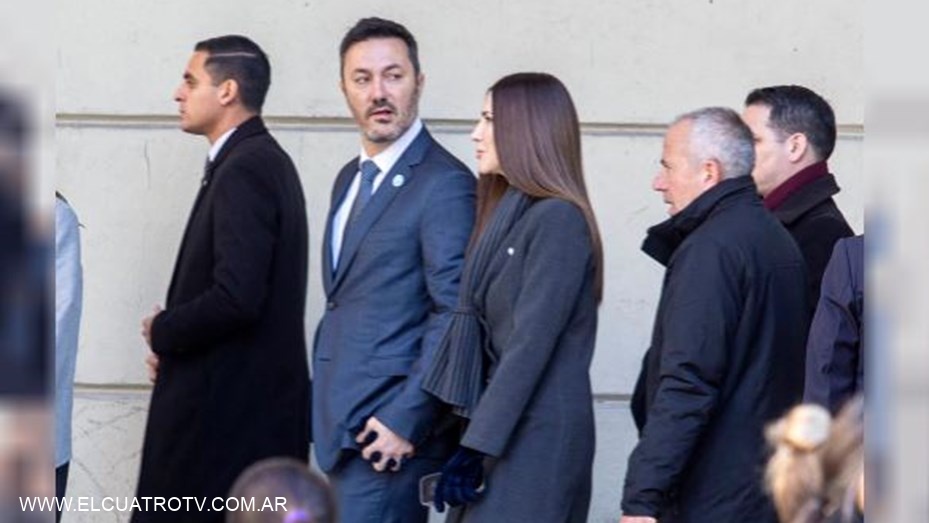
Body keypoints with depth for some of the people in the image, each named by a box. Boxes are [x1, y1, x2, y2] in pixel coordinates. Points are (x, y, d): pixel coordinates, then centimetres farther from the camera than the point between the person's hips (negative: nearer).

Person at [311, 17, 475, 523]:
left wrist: (405, 421, -18)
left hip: (390, 426, -8)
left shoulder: (443, 183, -10)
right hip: (343, 424, 8)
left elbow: (454, 314, -16)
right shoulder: (351, 179, 18)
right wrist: (324, 412, 13)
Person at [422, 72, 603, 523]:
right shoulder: (511, 214, 17)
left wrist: (477, 445, -18)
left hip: (537, 438, -9)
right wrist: (474, 439, 11)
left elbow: (531, 345, -17)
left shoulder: (557, 219, -11)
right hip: (505, 426, 9)